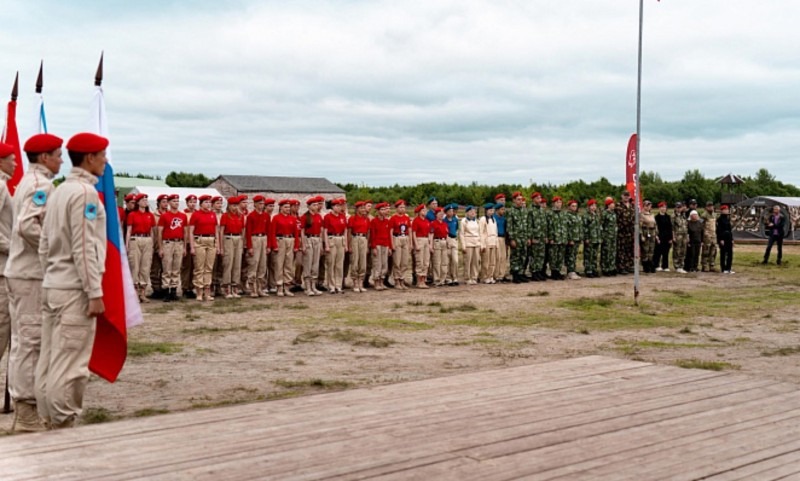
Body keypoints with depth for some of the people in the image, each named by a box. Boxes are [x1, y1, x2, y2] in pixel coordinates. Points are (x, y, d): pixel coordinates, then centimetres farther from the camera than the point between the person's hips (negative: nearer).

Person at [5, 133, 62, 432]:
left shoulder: (27, 182, 17)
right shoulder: (41, 184, -13)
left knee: (22, 340, 13)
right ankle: (27, 411, -2)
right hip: (32, 273, -10)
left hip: (19, 270, 10)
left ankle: (22, 407, 21)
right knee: (31, 340, -6)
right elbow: (28, 226, -26)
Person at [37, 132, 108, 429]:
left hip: (53, 286, 9)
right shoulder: (85, 192, -13)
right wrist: (95, 293, -17)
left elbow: (44, 245, 17)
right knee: (70, 365, -5)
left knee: (50, 360, 11)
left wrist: (51, 275, 21)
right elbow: (85, 249, -18)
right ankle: (64, 425, -1)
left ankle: (50, 423, 18)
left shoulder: (60, 191, 15)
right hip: (74, 289, -9)